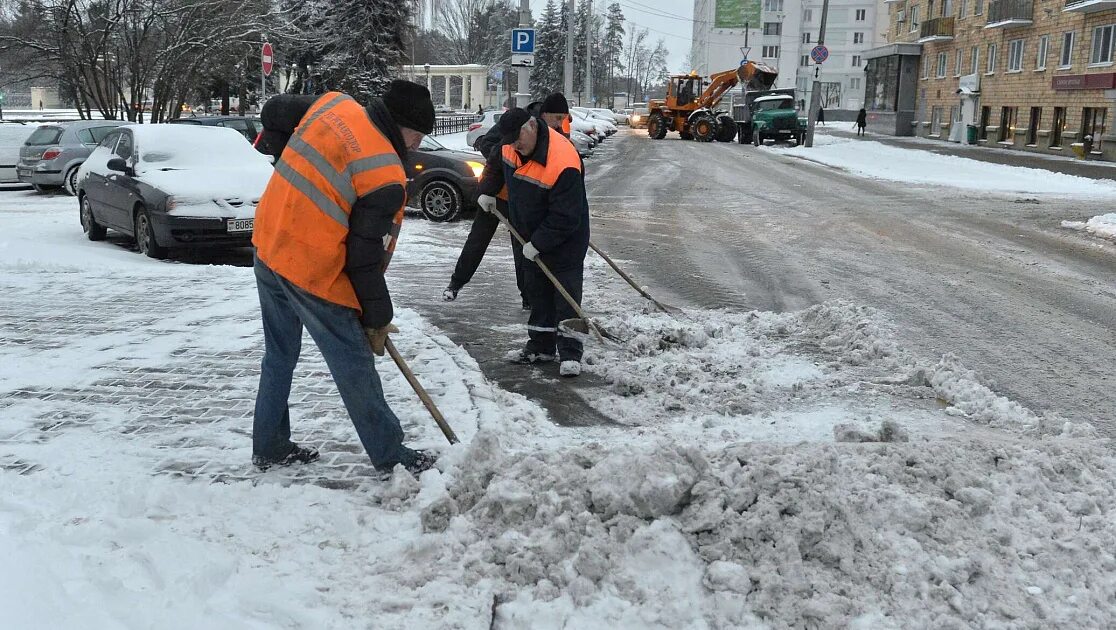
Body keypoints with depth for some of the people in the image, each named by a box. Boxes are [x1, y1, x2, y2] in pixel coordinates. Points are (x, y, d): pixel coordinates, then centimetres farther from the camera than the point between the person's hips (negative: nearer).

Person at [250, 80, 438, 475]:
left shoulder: (332, 104, 0)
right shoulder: (386, 178, -18)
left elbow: (274, 111, 14)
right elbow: (366, 257, -15)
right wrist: (378, 319, -4)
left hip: (268, 248, 8)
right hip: (315, 272, -8)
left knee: (279, 354, 21)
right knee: (354, 367, 5)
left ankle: (269, 446, 32)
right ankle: (389, 455, 17)